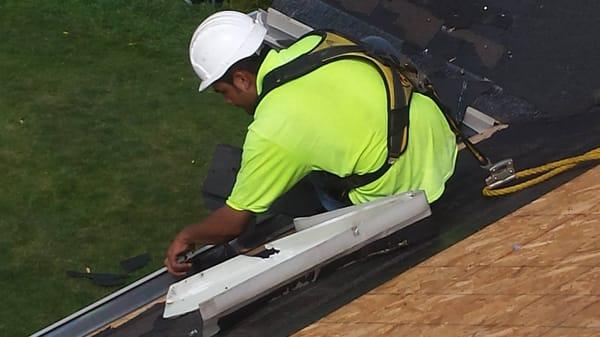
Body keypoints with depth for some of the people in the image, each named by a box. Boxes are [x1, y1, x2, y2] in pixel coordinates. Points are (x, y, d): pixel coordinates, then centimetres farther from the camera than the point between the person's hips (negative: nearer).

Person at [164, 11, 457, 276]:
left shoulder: (269, 133, -20)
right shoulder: (312, 44, -3)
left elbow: (233, 223, -8)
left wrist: (187, 236, 12)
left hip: (410, 193, -7)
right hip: (440, 135, 7)